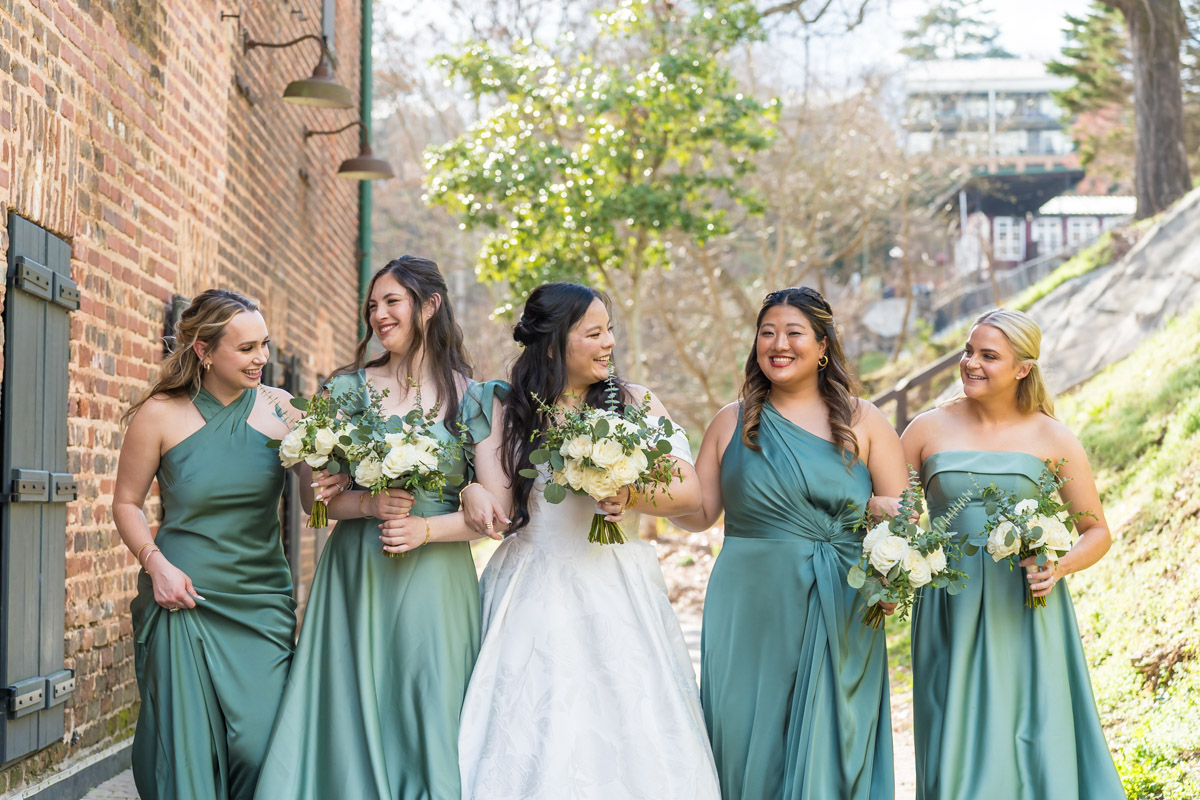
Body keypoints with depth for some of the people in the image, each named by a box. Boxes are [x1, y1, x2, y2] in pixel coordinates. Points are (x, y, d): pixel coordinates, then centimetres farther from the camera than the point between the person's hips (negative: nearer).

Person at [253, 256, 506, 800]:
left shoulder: (472, 397, 1)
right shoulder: (349, 388, 5)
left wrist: (426, 529, -14)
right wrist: (370, 504, -15)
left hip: (434, 580, -1)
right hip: (355, 576, 1)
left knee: (426, 722, 2)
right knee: (353, 718, 3)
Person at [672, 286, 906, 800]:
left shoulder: (862, 422, 6)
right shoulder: (733, 422, 9)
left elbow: (903, 512, 5)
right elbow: (699, 512, 8)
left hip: (840, 619, -1)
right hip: (751, 611, 1)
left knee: (827, 748, 1)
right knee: (749, 743, 2)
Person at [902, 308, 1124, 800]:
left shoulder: (1053, 440, 2)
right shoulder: (929, 430, 3)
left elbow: (1098, 532, 7)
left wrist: (1060, 567, -12)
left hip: (1026, 613, -1)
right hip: (951, 613, 1)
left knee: (1031, 748, -1)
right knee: (956, 746, 3)